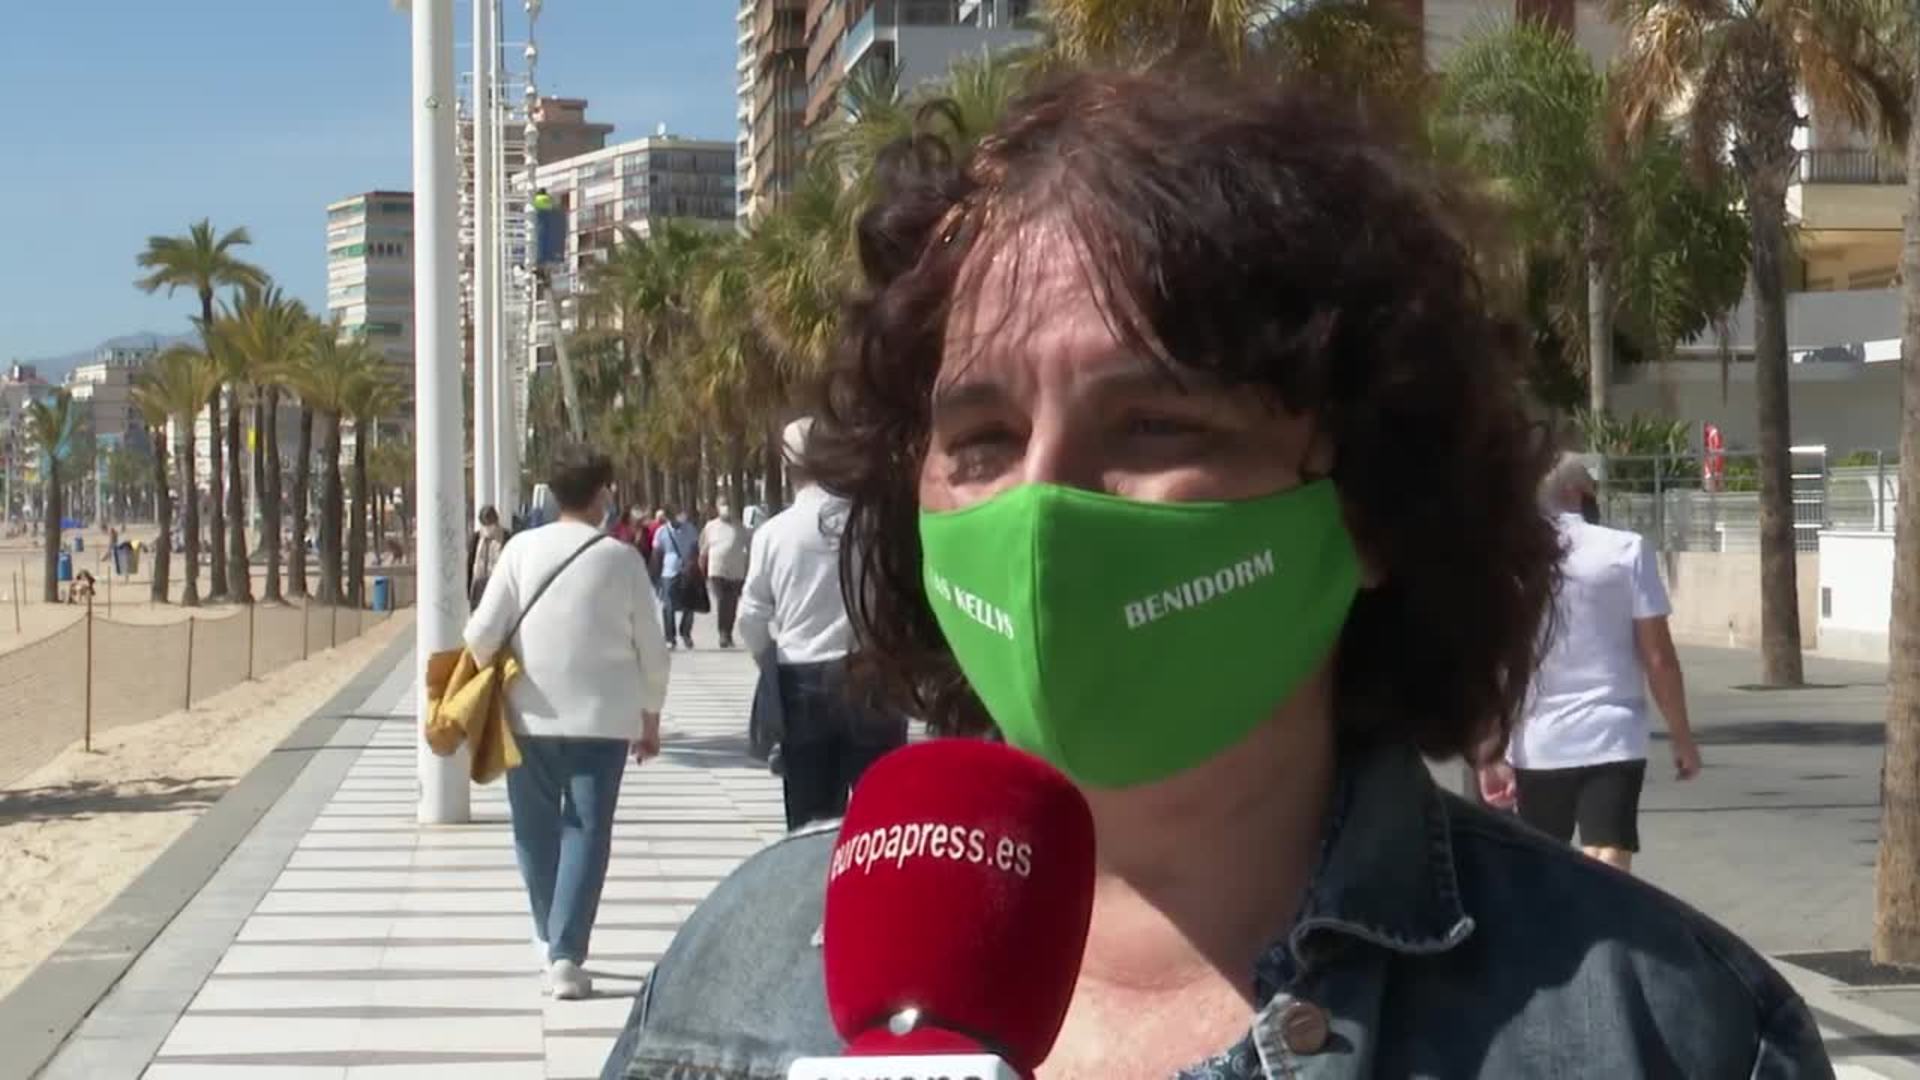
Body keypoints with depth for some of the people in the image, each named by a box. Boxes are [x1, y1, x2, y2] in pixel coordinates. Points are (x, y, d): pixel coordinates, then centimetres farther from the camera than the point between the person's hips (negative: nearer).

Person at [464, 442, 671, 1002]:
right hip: (603, 717, -1)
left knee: (536, 829, 16)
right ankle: (566, 955, -7)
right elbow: (651, 647, 2)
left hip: (530, 714, 1)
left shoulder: (523, 549, -3)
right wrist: (651, 715, 15)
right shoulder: (620, 558, -3)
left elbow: (483, 632, -5)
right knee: (586, 832, 1)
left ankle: (551, 940, 27)